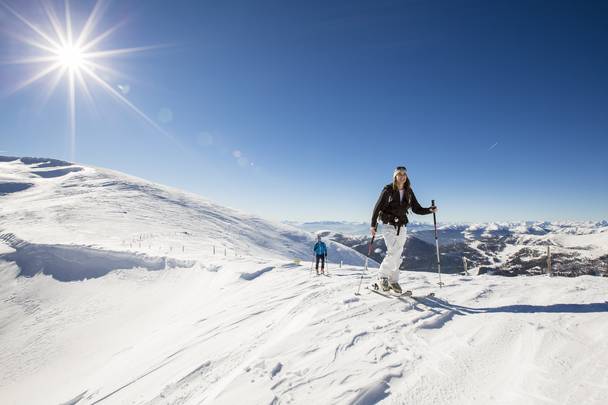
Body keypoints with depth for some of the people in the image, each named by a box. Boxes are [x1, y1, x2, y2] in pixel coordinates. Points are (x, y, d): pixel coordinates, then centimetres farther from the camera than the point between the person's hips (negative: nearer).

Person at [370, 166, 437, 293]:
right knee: (393, 252, -16)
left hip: (402, 227, 5)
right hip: (389, 225, -4)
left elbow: (417, 209, 9)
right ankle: (382, 276, 3)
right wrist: (373, 225, -11)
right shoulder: (388, 190, -7)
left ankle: (393, 280, 21)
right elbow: (378, 207, -6)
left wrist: (430, 210, -8)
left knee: (397, 255, 7)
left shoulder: (408, 192, 6)